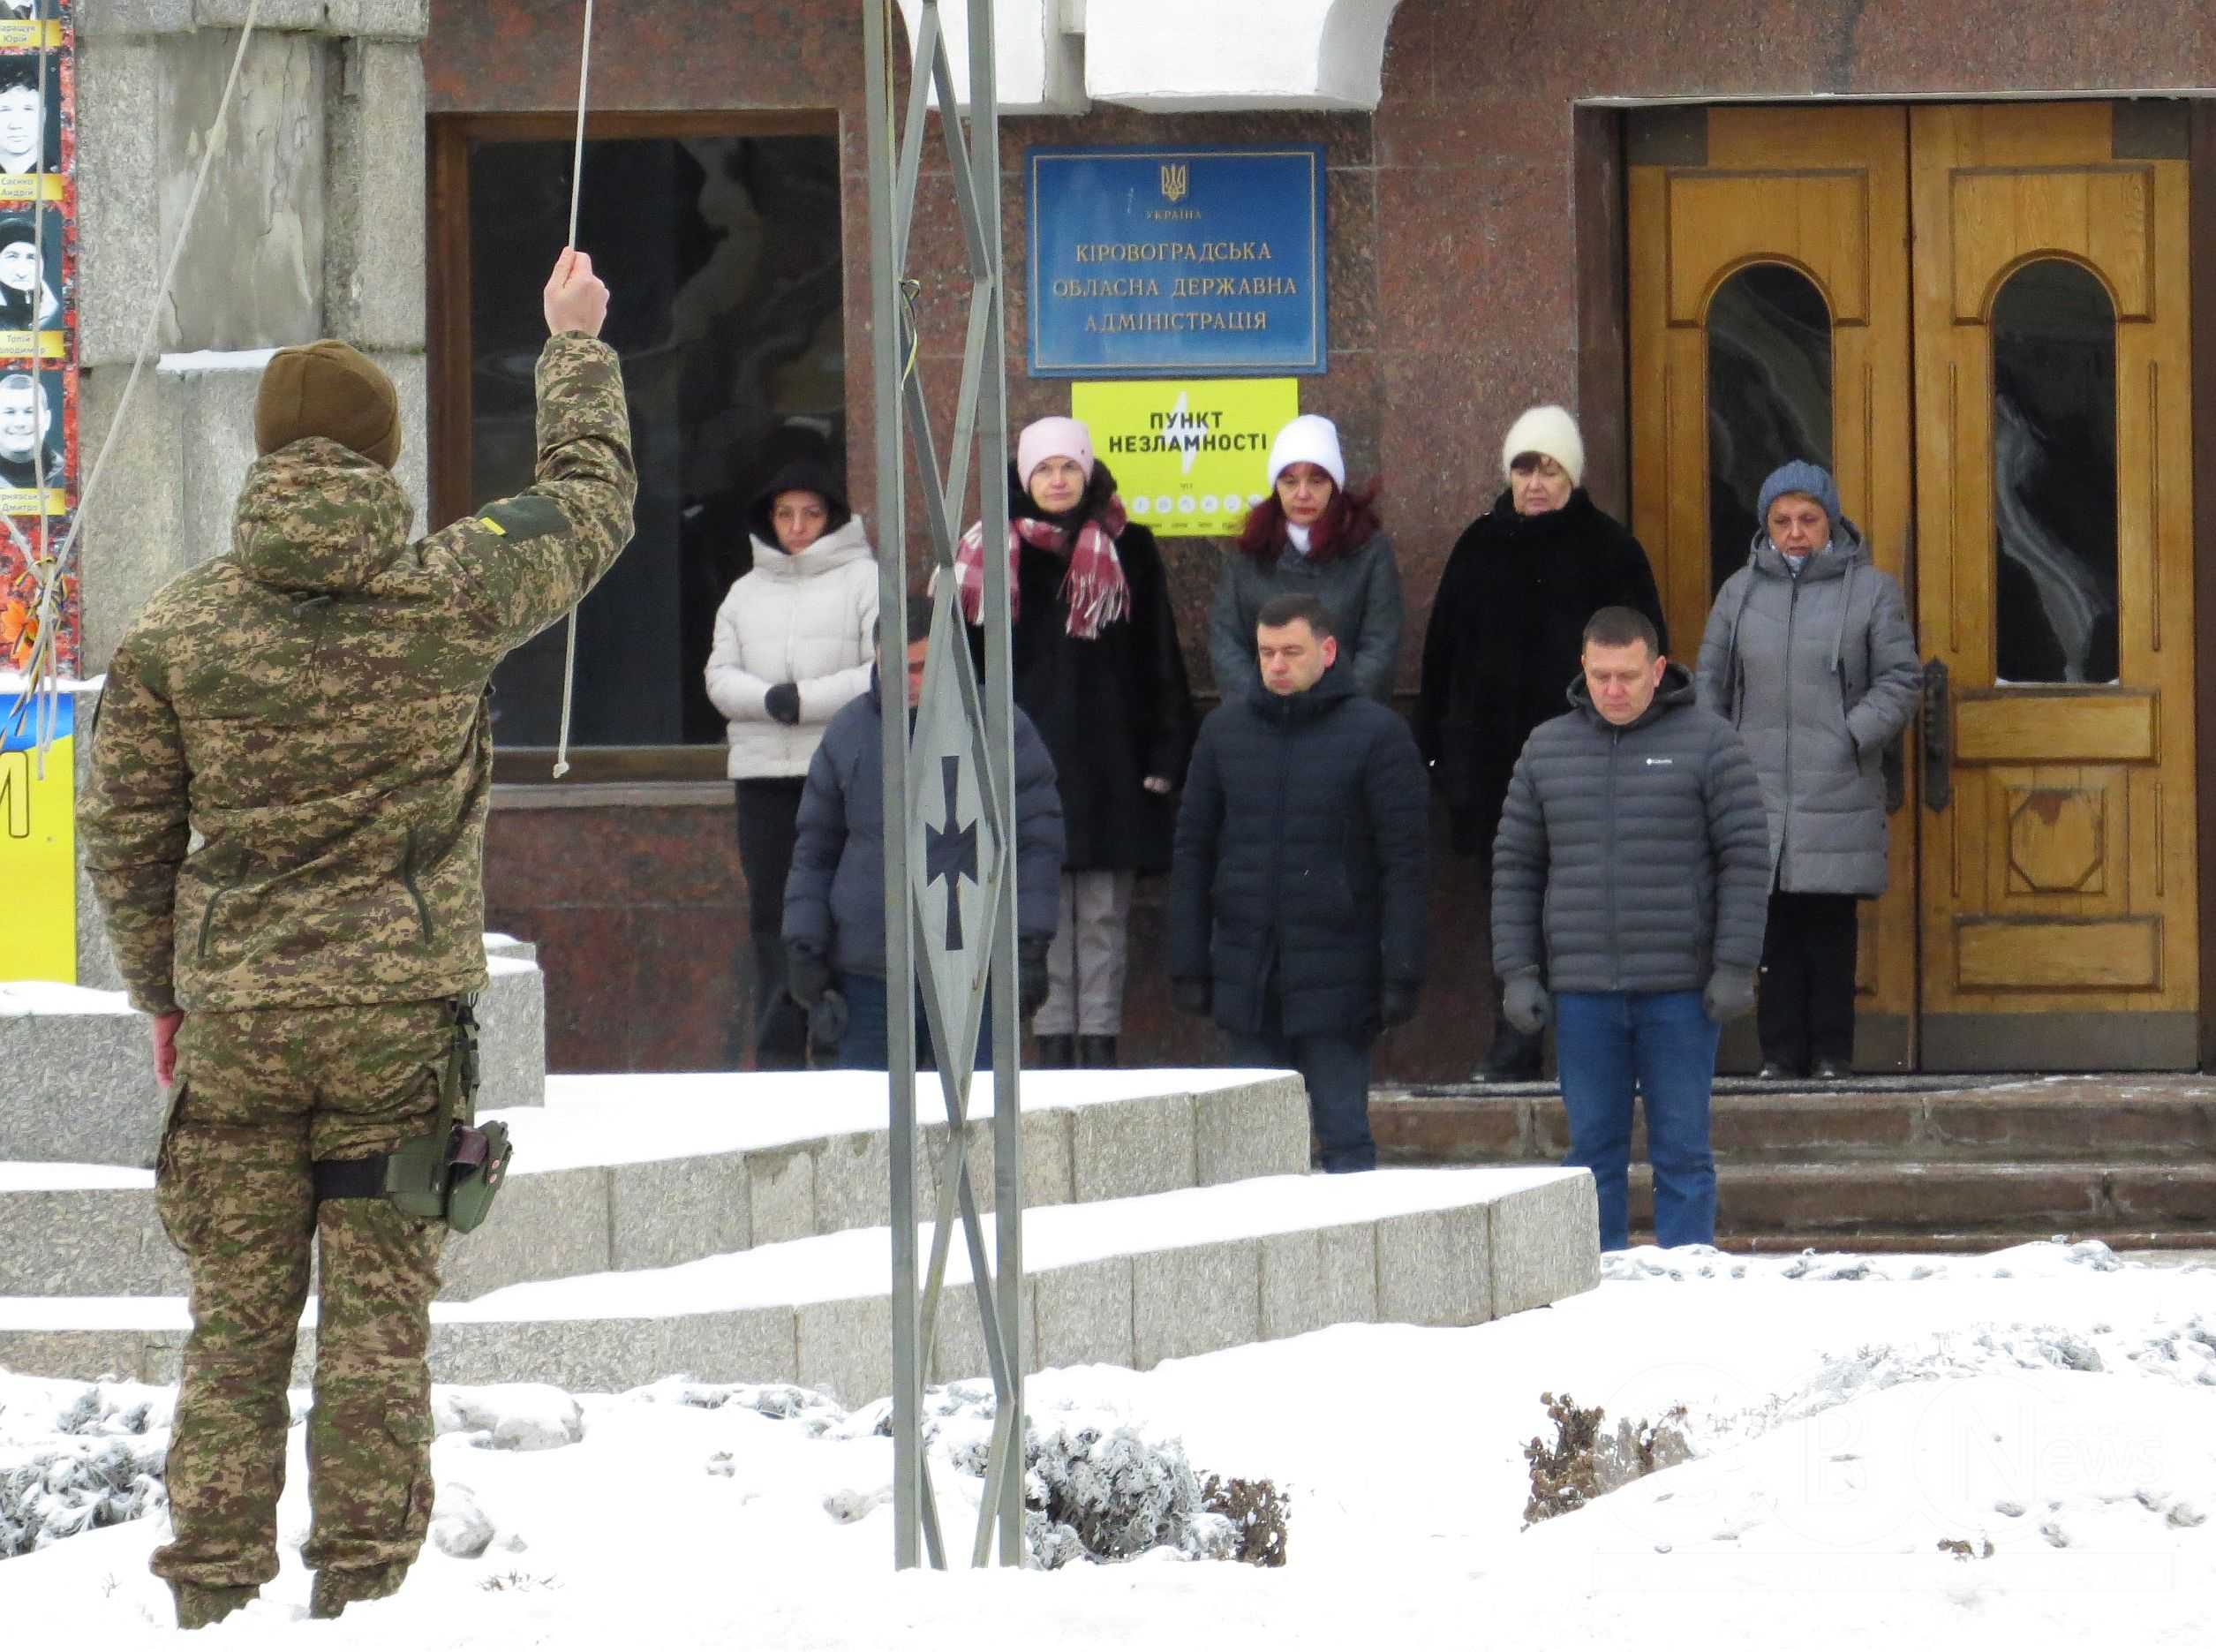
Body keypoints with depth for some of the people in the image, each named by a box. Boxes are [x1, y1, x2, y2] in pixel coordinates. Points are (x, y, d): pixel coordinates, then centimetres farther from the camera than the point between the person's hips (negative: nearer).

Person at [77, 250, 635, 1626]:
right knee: (380, 1318, 3)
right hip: (402, 1012, -1)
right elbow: (594, 503, 13)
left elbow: (126, 836, 4)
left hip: (235, 1012, 1)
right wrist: (576, 346, 28)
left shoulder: (176, 631, -1)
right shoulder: (449, 596, -4)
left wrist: (163, 993, 17)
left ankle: (214, 1592, 7)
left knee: (236, 1320, 6)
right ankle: (363, 1587, 2)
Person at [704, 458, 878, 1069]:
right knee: (772, 913, 3)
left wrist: (806, 699, -14)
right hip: (762, 771, 5)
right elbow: (721, 676, 9)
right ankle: (778, 1048, 6)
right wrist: (770, 699, -12)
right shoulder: (746, 592, 18)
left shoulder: (865, 580, 2)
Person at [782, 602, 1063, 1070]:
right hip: (869, 979, 3)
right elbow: (814, 851, 13)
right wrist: (803, 947, 4)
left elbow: (1038, 843, 0)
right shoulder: (849, 733, 8)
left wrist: (1030, 945, -7)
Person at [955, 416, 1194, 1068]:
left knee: (1102, 915, 0)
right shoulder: (997, 556, 7)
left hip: (1108, 762, -1)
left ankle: (1099, 1037, 2)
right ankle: (1054, 1039, 2)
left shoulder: (1128, 552, 6)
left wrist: (1162, 756, -1)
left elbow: (1159, 664, 6)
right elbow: (969, 659, 9)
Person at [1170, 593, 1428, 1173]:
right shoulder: (1226, 729, 9)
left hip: (1335, 979, -4)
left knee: (1345, 1139, -2)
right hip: (1245, 970, 4)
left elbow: (1405, 860, -5)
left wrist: (1401, 974, -11)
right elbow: (1193, 852, 12)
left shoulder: (1376, 733, -3)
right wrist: (1188, 964, 7)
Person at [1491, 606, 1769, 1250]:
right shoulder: (1547, 749, 9)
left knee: (1682, 1150, 1)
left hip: (1680, 993, -3)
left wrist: (1735, 967, -9)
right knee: (1594, 1151, 6)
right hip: (1583, 992, 3)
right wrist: (1518, 973, 4)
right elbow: (1515, 867, 12)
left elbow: (1746, 859, -2)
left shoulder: (1708, 743, 0)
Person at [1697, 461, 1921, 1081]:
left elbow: (1900, 680, 2)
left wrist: (1851, 737, -11)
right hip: (1758, 790, 2)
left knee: (1830, 925, -3)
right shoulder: (1741, 592, 13)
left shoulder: (1871, 590, 5)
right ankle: (1780, 1048, 6)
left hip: (1839, 792, -2)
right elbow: (1711, 683, 16)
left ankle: (1831, 1049, 4)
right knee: (1775, 924, 1)